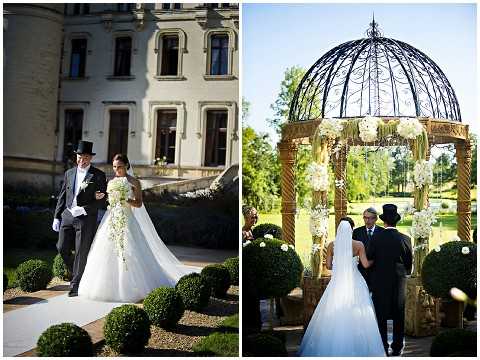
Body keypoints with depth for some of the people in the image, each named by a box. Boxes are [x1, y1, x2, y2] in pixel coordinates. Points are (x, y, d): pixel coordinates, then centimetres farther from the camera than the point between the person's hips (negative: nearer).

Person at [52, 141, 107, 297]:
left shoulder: (98, 175, -2)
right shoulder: (69, 173, 13)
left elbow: (103, 200, -5)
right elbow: (62, 197, 15)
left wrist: (84, 209, -15)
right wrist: (57, 217, 10)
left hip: (86, 218, -5)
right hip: (67, 216, 5)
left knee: (81, 252, -1)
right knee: (62, 248, 4)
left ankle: (76, 284, 12)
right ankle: (76, 273, 28)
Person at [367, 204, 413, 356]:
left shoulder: (376, 239, -11)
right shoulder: (405, 239, -7)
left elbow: (368, 261, -2)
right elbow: (409, 263, 3)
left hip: (379, 282, -1)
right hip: (399, 282, 2)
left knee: (381, 315, 8)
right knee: (399, 315, 12)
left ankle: (383, 347, 14)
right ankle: (397, 348, 20)